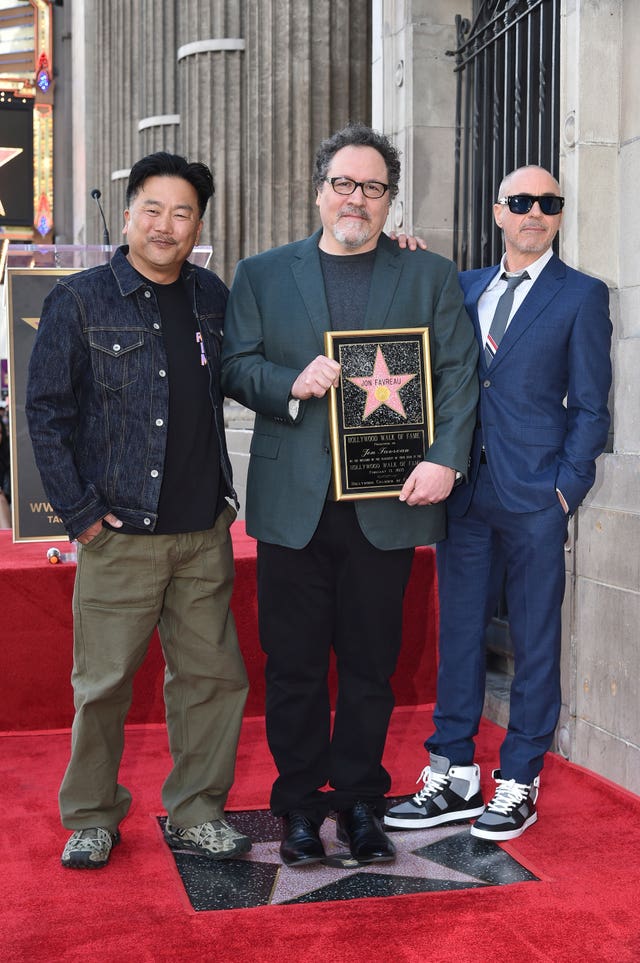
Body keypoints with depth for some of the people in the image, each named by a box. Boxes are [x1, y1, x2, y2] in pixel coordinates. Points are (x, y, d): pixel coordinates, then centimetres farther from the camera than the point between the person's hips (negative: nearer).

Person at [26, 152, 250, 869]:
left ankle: (195, 814, 23)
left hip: (204, 532, 4)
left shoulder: (212, 298, 10)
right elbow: (46, 409, -3)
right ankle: (92, 818, 22)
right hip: (120, 533, -4)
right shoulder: (79, 300, -2)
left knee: (213, 676, 7)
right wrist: (79, 511, -7)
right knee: (103, 683, 3)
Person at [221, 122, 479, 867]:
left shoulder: (430, 276, 10)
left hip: (387, 504, 0)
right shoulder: (262, 274, 11)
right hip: (293, 504, 0)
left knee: (370, 663, 9)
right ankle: (299, 803, 20)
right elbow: (235, 366, 5)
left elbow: (457, 373, 3)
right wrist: (292, 384, -15)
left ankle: (360, 799, 23)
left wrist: (444, 460, -11)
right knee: (293, 663, 6)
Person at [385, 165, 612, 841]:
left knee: (534, 640, 4)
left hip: (535, 498, -4)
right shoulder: (463, 288, 14)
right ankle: (454, 773, 20)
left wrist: (567, 486, -9)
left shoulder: (582, 296, 2)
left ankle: (519, 781, 15)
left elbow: (589, 405, 0)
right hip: (464, 490, 4)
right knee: (459, 631, 10)